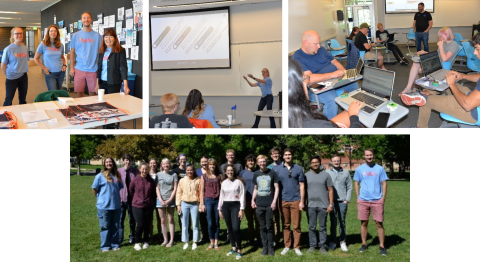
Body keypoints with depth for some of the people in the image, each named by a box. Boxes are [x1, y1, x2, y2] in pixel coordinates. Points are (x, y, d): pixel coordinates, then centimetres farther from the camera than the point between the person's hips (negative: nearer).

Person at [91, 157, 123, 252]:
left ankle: (115, 245, 19)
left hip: (116, 205, 4)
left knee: (115, 226, 10)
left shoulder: (117, 176, 7)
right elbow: (94, 189, -1)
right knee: (105, 227, 2)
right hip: (104, 206, -4)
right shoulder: (100, 176, -6)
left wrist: (115, 197, 10)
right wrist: (101, 198, 6)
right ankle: (105, 246, 10)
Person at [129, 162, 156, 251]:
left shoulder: (151, 181, 0)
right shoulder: (135, 180, -7)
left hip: (148, 206, 2)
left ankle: (146, 242, 24)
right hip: (137, 205, -2)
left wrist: (153, 204, 9)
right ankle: (137, 243, 8)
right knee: (140, 225, -8)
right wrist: (137, 198, 9)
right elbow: (130, 190, 5)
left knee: (147, 225, 7)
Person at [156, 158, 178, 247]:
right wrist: (161, 200, -7)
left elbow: (175, 189, 0)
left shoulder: (173, 174, 2)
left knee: (170, 220, 2)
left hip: (170, 200, -1)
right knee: (163, 220, 5)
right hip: (160, 200, 1)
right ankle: (165, 240, 12)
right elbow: (157, 188, 3)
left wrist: (169, 200, -8)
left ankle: (171, 240, 7)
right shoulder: (158, 174, 5)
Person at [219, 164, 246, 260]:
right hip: (225, 206, 5)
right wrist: (220, 209, 13)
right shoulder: (224, 183, 10)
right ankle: (233, 248, 22)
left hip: (235, 205, -5)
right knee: (230, 228, 8)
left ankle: (239, 250, -4)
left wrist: (241, 209, -10)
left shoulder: (239, 182, -3)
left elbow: (242, 196, -5)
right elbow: (221, 196, 15)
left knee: (236, 228, -14)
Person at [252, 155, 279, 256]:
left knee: (269, 227, 2)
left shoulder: (272, 173, -1)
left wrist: (274, 201, -10)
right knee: (262, 227, 7)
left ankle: (271, 247, 11)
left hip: (269, 204, -3)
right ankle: (265, 246, 14)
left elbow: (276, 188, -2)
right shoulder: (256, 174, 9)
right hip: (259, 205, 3)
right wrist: (253, 200, 6)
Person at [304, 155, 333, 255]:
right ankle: (312, 245, 14)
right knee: (311, 227, 5)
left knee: (322, 227, 5)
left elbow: (330, 190, 3)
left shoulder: (325, 175, 3)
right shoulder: (306, 175, 6)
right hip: (311, 205, 1)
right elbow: (303, 190, 9)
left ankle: (322, 246, 12)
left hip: (323, 205, -1)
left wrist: (331, 204, -3)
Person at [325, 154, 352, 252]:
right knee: (333, 222, 4)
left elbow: (349, 187, 7)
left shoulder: (346, 173, 7)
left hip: (342, 201, 1)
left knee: (342, 222, 6)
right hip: (331, 201, 0)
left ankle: (343, 242, 14)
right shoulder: (327, 173, 4)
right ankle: (333, 241, 13)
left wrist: (347, 199, -2)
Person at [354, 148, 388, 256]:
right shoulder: (359, 169, 5)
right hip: (363, 201, 1)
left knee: (379, 223, -1)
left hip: (377, 201, -1)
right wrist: (358, 198, 2)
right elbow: (356, 184, 9)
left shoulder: (380, 169, 2)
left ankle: (382, 246, 6)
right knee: (364, 223, 8)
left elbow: (384, 184, 3)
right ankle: (364, 244, 19)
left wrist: (383, 199, -3)